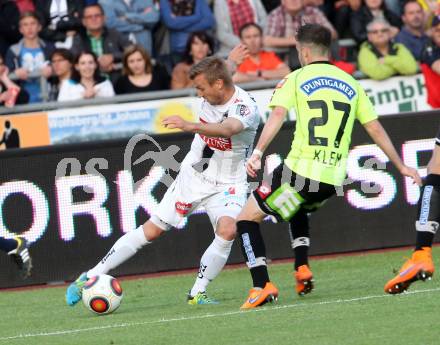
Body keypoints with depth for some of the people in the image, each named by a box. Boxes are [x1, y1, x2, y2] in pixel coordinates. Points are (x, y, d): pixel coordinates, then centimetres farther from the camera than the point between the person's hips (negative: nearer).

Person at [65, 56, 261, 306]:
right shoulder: (211, 97, -7)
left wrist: (190, 126, -64)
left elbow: (227, 129, -49)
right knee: (151, 230, 1)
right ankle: (90, 277, 7)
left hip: (227, 184, -4)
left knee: (227, 230, -31)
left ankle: (198, 293, -15)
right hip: (193, 175, 4)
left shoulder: (246, 107, -26)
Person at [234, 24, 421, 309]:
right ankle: (302, 269, 18)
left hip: (301, 170, -5)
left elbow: (278, 115, -15)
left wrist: (258, 153, -24)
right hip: (334, 178, 5)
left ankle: (262, 286, -7)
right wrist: (401, 166, 23)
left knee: (247, 218, 9)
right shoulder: (350, 84, 14)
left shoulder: (295, 79, 2)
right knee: (298, 209, 37)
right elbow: (376, 129, 15)